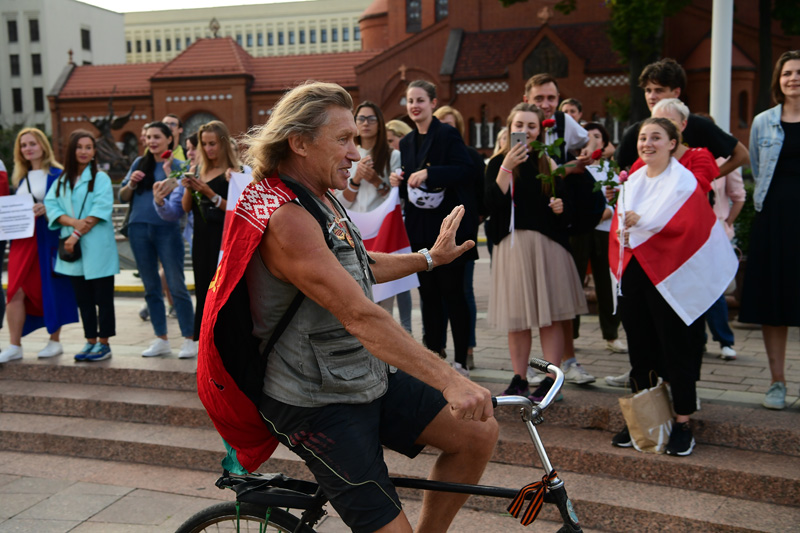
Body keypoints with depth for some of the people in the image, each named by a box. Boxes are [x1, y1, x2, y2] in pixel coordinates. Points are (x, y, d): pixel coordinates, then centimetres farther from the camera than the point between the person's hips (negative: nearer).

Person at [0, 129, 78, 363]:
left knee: (51, 289, 2)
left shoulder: (57, 174, -1)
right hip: (23, 239, 5)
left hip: (49, 238, -5)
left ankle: (55, 341, 14)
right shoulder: (20, 178, 17)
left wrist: (47, 208, -21)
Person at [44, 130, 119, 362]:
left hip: (97, 248, -5)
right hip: (73, 248, 5)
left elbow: (101, 211, -12)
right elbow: (51, 206, 1)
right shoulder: (61, 181, 12)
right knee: (83, 298, 11)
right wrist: (73, 222, -16)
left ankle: (103, 343, 7)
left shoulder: (101, 178, -2)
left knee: (102, 297, 0)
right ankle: (90, 341, 20)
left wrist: (77, 234, -17)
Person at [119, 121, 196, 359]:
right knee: (151, 287, 9)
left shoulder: (177, 166, 1)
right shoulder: (140, 163, 13)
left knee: (176, 286, -6)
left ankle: (189, 340, 0)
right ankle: (161, 340, 17)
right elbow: (123, 197, 14)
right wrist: (131, 183, -5)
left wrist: (168, 171, -16)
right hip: (139, 228, 5)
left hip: (166, 229, -4)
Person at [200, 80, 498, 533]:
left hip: (364, 381, 9)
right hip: (316, 405, -9)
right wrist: (449, 380, -35)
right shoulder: (285, 218, -24)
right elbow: (360, 317, -32)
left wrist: (430, 257, 23)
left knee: (478, 433, 2)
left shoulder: (323, 200, 9)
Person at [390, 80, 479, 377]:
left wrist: (428, 173, -24)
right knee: (428, 293, 9)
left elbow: (464, 170, -17)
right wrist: (399, 183, 1)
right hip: (420, 228, 6)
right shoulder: (407, 142, 15)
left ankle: (460, 360, 6)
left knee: (452, 291, -2)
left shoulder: (447, 135, -5)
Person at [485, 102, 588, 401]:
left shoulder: (550, 163, 10)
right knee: (516, 318, 5)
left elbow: (568, 209, 10)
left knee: (550, 316, -1)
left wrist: (561, 207, -12)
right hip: (512, 244, 0)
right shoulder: (498, 163, 7)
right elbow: (493, 205, -10)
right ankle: (519, 380, 15)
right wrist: (507, 167, -15)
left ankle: (551, 381, 5)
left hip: (547, 245, 0)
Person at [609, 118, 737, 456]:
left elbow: (689, 228, -17)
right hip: (633, 276, 6)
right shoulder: (632, 182, 13)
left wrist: (641, 224, -14)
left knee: (675, 351, 0)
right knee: (639, 349, 10)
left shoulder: (684, 182, -6)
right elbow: (618, 226, 16)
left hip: (668, 279, -6)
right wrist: (623, 232, -6)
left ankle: (682, 423, 10)